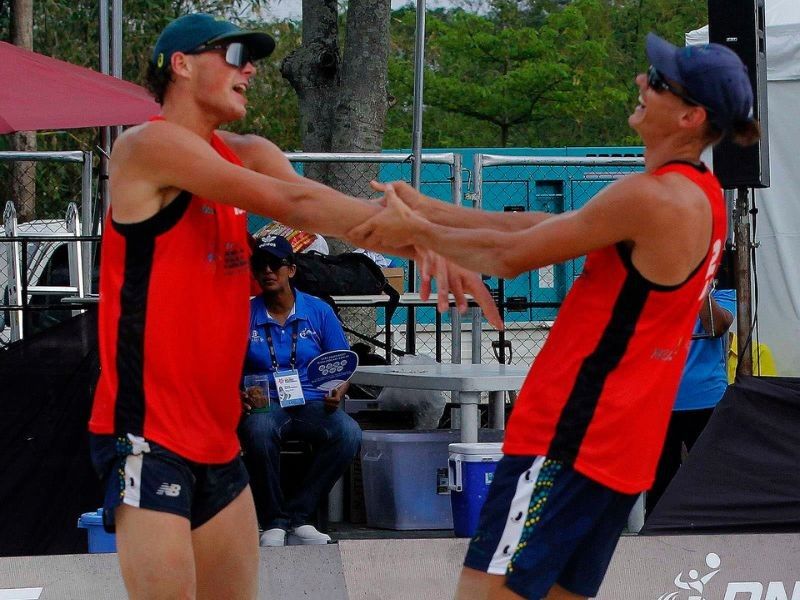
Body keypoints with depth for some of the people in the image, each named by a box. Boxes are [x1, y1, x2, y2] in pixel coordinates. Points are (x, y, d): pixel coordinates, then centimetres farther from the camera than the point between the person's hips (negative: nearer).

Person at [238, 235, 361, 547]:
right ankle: (273, 521, -21)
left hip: (312, 404, 2)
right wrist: (241, 397, -18)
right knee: (258, 430, -39)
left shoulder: (319, 311, 9)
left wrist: (337, 393, -12)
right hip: (265, 406, -1)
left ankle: (296, 516, -20)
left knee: (349, 433, -31)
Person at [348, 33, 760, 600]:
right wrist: (426, 208, 11)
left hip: (573, 435, -10)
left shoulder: (651, 198, -18)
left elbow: (511, 256, -11)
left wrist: (417, 231, 4)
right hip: (624, 440, 10)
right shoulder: (699, 195, 12)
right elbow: (541, 227, 14)